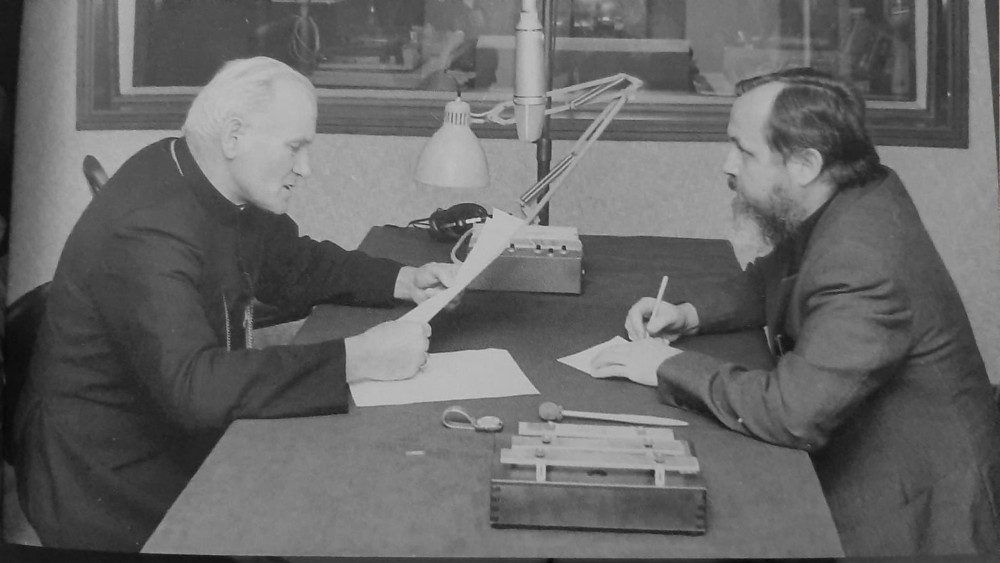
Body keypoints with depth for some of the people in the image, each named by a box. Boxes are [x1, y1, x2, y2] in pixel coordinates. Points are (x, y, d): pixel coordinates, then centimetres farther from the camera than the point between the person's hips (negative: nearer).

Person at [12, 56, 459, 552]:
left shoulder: (232, 194, 0)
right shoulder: (146, 232, -28)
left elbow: (293, 265, 16)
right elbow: (192, 387, -38)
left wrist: (402, 281, 0)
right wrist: (357, 359, -39)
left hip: (190, 444, 8)